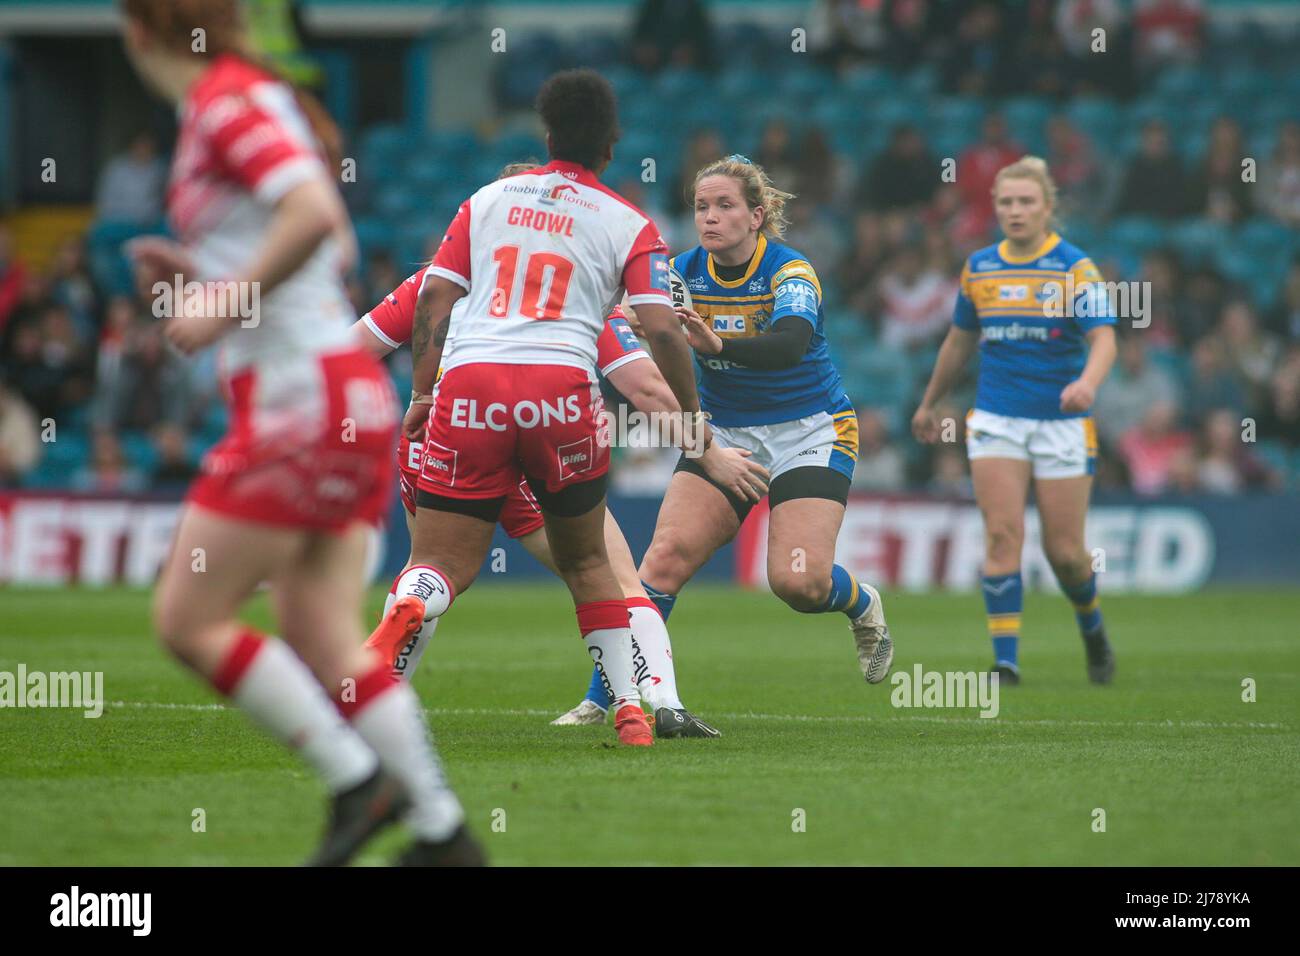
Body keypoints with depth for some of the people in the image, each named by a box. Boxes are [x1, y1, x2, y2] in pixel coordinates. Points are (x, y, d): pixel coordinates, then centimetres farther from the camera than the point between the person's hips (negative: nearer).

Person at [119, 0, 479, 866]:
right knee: (325, 641, 9)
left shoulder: (226, 103, -11)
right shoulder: (253, 98, 17)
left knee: (187, 619, -3)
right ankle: (442, 832, 8)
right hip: (350, 399, 9)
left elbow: (314, 213, -26)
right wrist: (201, 272, 17)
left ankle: (356, 778, -3)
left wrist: (224, 304, -18)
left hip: (299, 398, -9)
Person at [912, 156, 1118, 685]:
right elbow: (959, 341, 20)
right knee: (1002, 535, -12)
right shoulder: (978, 267, 7)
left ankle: (1092, 627, 32)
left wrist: (1088, 382, -38)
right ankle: (1006, 660, -10)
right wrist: (929, 403, 28)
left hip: (1062, 422, -3)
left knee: (1063, 550, 1)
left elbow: (1103, 338, -18)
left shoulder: (1074, 267, -6)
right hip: (997, 419, 3)